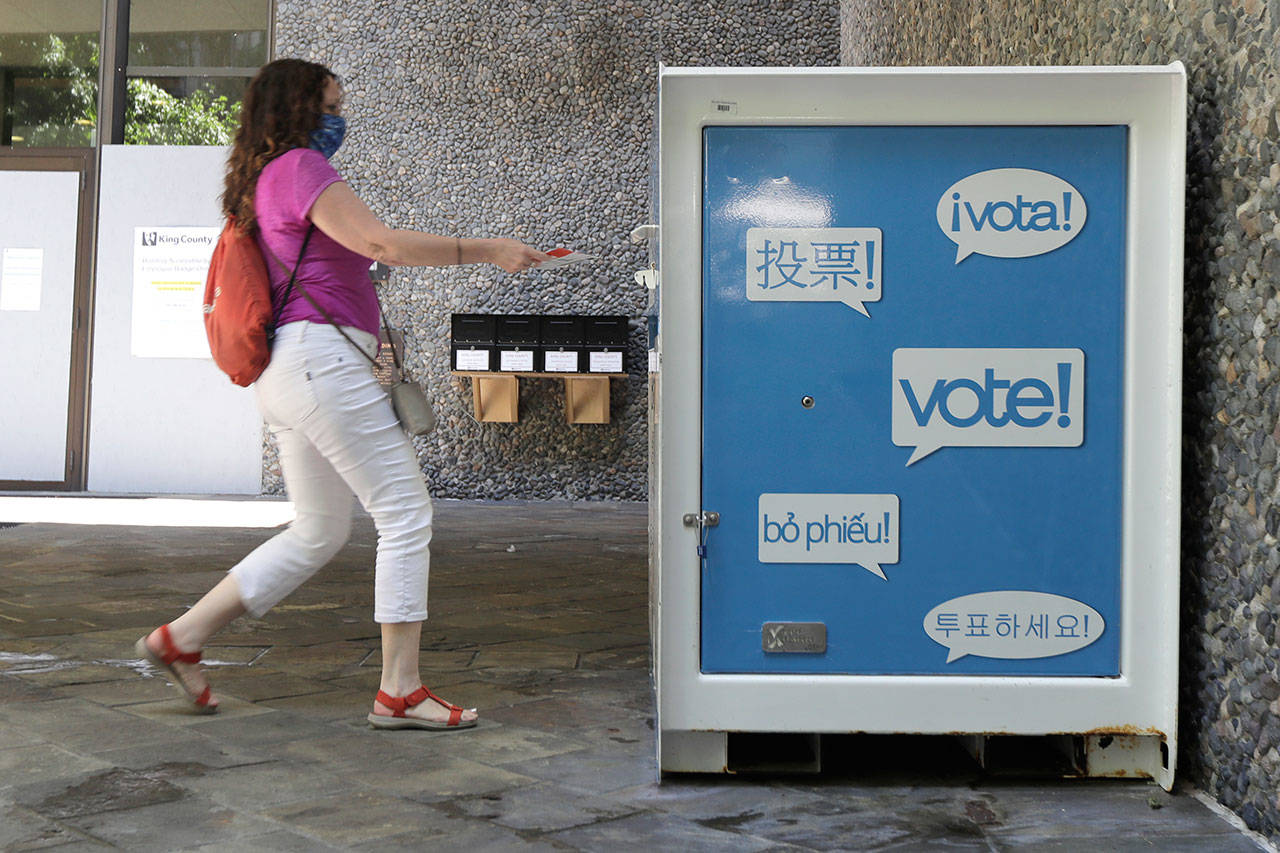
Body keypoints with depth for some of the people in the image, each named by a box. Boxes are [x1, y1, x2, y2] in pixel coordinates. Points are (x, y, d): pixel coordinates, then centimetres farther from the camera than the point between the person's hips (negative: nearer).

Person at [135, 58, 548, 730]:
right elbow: (382, 243, -19)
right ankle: (399, 693, -5)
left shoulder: (264, 181, 23)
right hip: (322, 353, -10)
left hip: (288, 370, 10)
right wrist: (485, 251, -14)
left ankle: (182, 637, 16)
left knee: (318, 533, 15)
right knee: (406, 513, -7)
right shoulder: (300, 168, -7)